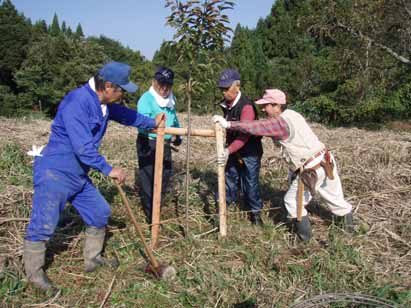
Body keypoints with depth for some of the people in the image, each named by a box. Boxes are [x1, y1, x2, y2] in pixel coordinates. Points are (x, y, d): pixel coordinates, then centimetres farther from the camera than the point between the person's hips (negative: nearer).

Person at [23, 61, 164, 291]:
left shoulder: (104, 103, 6)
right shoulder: (77, 102, -24)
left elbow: (124, 114, 27)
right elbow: (83, 146, -28)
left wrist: (151, 123, 37)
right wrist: (108, 170, -20)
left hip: (79, 175, 10)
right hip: (55, 172, -10)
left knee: (100, 212, 14)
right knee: (44, 225, -5)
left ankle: (92, 259, 30)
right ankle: (34, 272, 15)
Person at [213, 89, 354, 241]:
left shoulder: (281, 122, -18)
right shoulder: (292, 114, 8)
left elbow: (256, 127, -25)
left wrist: (229, 124, -20)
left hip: (312, 171, -8)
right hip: (326, 162, 8)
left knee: (292, 201, 11)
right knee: (335, 198, 26)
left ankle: (304, 234, 22)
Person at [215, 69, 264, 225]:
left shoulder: (246, 106, -24)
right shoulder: (226, 104, 2)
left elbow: (244, 134, -32)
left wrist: (229, 150, -42)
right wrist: (227, 149, 15)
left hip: (249, 152, -7)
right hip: (233, 151, 7)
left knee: (250, 183, 2)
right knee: (229, 179, 14)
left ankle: (255, 213, 20)